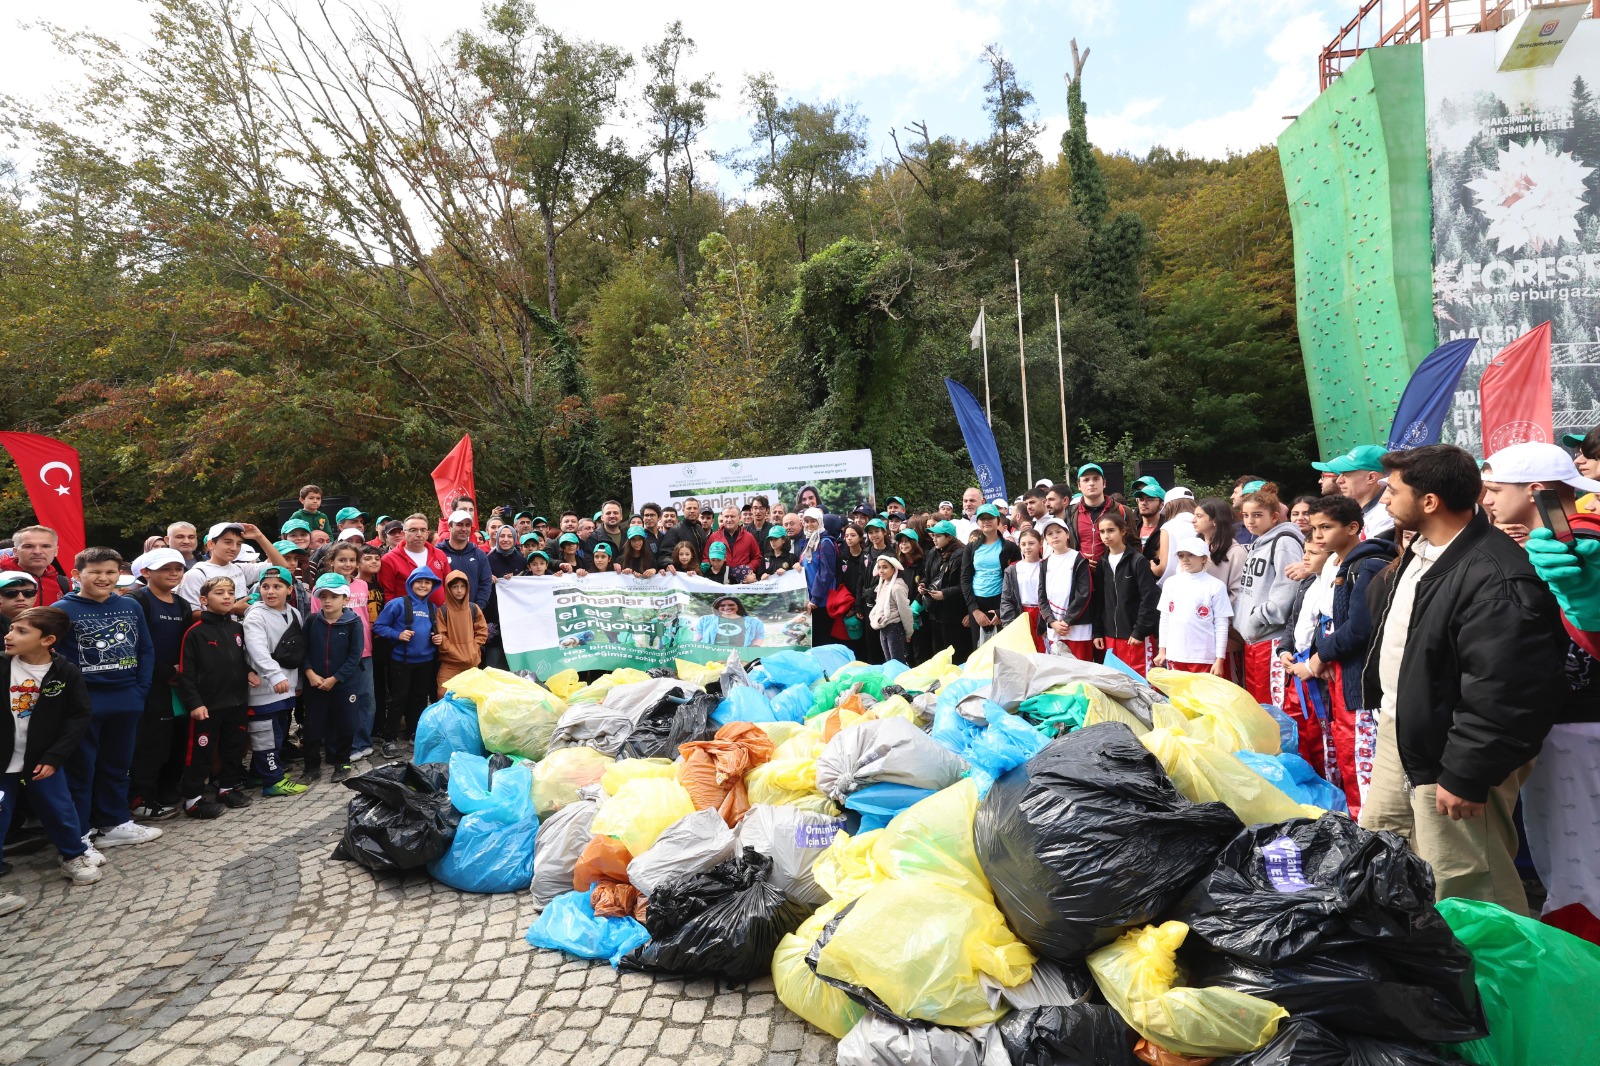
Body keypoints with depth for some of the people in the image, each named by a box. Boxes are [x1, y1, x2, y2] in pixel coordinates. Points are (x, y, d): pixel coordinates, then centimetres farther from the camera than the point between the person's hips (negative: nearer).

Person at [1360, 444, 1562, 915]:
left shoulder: (1497, 579, -26)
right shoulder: (1420, 550, 6)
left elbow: (1504, 695, -27)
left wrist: (1466, 775, -22)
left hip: (1450, 752, -10)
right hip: (1398, 734, 10)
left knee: (1461, 891, 2)